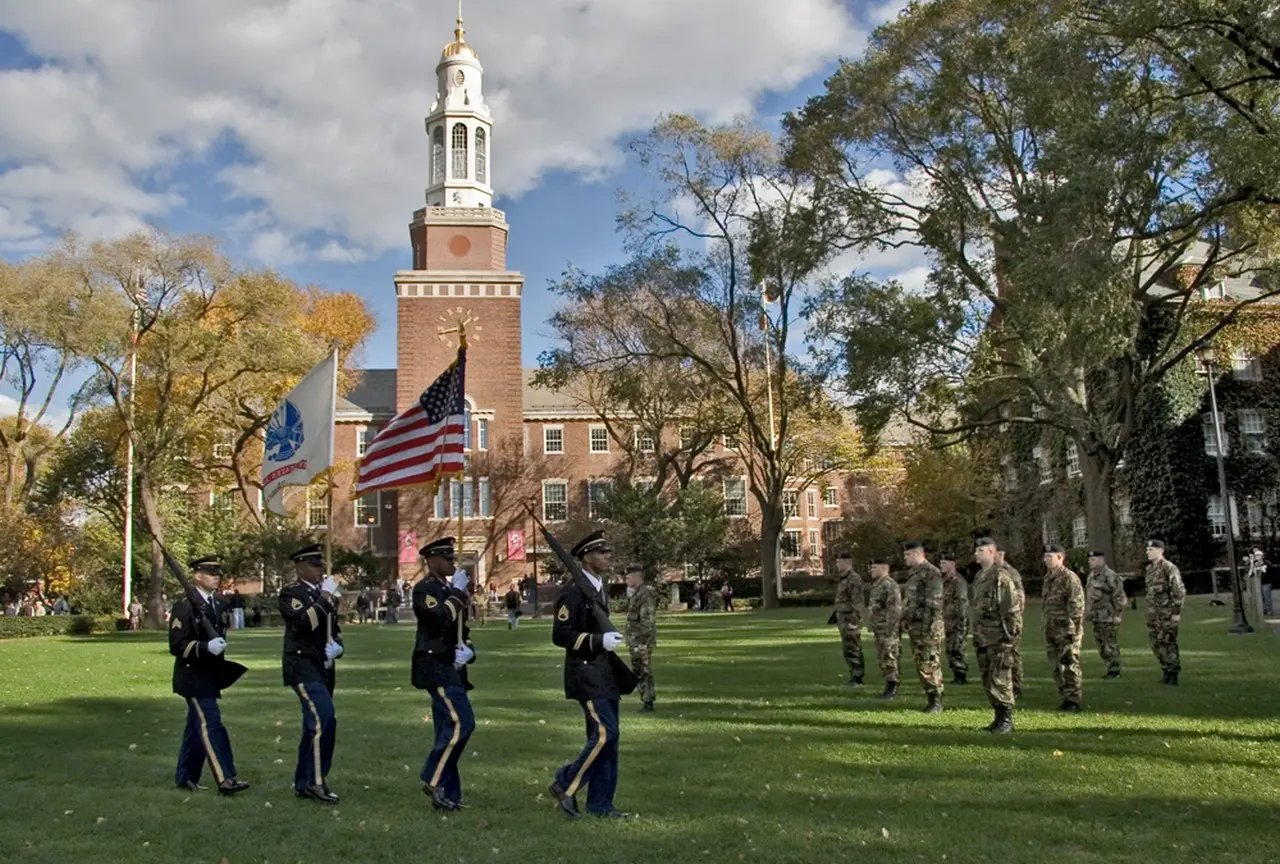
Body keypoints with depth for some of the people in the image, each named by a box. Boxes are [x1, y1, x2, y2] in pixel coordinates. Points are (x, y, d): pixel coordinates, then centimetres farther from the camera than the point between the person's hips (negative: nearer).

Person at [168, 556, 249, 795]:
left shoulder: (215, 604, 13)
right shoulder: (184, 607, -13)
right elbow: (177, 645, -17)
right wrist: (206, 647, -27)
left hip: (210, 676, 9)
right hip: (193, 676, -9)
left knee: (197, 726, 14)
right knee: (211, 725, -12)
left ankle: (185, 777, 23)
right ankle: (225, 779, -13)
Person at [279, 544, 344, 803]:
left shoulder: (326, 596, 16)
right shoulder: (291, 594, -6)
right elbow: (305, 622, -24)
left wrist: (337, 647, 2)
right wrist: (325, 597, -18)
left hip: (324, 668, 8)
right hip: (302, 666, -8)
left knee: (314, 726, 11)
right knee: (325, 719, -19)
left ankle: (302, 783, 19)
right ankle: (316, 781, -12)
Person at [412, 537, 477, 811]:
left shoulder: (451, 591, 18)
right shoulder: (424, 589, -8)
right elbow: (443, 619, -25)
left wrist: (467, 650, 1)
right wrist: (458, 591, -14)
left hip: (451, 667, 9)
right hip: (436, 667, -9)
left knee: (448, 728, 9)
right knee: (462, 722, -17)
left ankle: (445, 795, 13)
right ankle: (434, 778, -7)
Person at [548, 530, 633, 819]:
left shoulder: (599, 587, 15)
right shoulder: (573, 590, -14)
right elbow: (560, 634, -18)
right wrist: (599, 641, -23)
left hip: (604, 674, 9)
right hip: (586, 673, -9)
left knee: (606, 736, 9)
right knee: (605, 734, -14)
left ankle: (600, 803, 15)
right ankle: (566, 784, 0)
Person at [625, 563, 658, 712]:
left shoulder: (645, 594, -17)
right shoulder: (635, 594, 15)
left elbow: (648, 620, -22)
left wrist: (643, 642, -24)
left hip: (642, 641, -10)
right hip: (635, 641, 10)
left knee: (645, 672, -5)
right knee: (638, 672, 14)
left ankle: (648, 703, -1)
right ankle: (645, 700, 20)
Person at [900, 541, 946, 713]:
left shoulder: (931, 573, -13)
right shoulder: (912, 573, 16)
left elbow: (934, 603, -18)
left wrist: (928, 626, -21)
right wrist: (905, 621, 18)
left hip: (928, 627, -9)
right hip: (914, 626, 9)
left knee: (930, 665, -6)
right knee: (920, 665, 11)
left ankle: (936, 701, 0)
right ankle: (929, 699, 17)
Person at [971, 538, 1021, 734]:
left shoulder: (1001, 576, -12)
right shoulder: (980, 577, 16)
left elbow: (1013, 606, -15)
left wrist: (1011, 632, -17)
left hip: (998, 638, -9)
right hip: (982, 637, 9)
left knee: (1000, 679, -7)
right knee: (987, 680, 12)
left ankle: (1006, 720, 0)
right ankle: (999, 716, 20)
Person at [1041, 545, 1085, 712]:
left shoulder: (1070, 578, -12)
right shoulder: (1048, 578, 14)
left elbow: (1077, 605, -16)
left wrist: (1073, 629, -19)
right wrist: (1046, 627, 19)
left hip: (1066, 630, -8)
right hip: (1051, 629, 8)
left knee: (1069, 665, -4)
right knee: (1056, 666, 11)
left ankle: (1073, 700, 3)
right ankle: (1065, 697, 19)